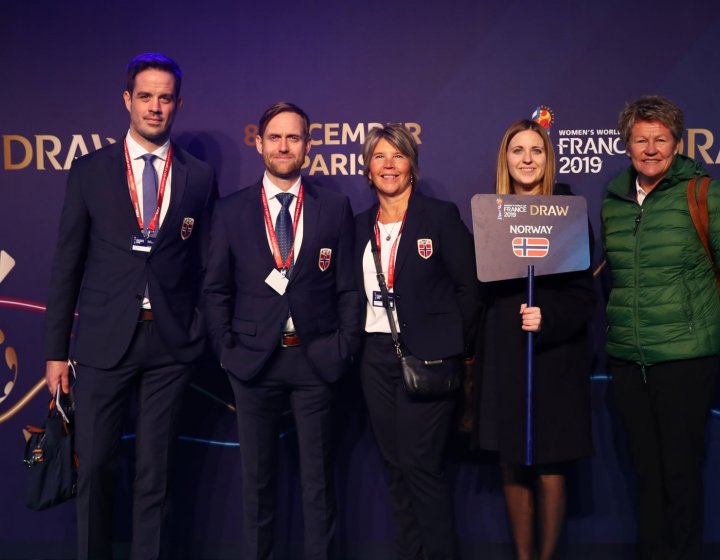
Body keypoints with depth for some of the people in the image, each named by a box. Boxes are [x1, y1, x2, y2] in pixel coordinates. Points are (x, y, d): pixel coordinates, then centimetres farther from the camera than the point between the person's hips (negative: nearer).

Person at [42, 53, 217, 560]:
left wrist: (204, 335, 2)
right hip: (105, 339, 0)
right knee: (95, 466, 7)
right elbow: (67, 264, 3)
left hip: (171, 342, 0)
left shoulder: (199, 177, 4)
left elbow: (205, 264, 7)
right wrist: (56, 350, 1)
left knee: (155, 468, 10)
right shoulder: (90, 171, 3)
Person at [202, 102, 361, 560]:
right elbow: (217, 289, 5)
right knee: (258, 475, 13)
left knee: (318, 475, 10)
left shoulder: (335, 207, 1)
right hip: (254, 359, 1)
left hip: (317, 360, 0)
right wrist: (226, 349, -1)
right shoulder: (232, 211, 2)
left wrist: (345, 348, -4)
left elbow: (349, 286, 2)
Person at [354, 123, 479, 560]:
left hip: (428, 357, -5)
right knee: (396, 466, 10)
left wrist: (455, 347, -5)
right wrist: (357, 342, 6)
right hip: (376, 357, 5)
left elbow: (469, 286, -5)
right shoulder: (361, 225, 11)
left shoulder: (442, 216, -4)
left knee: (420, 465, -7)